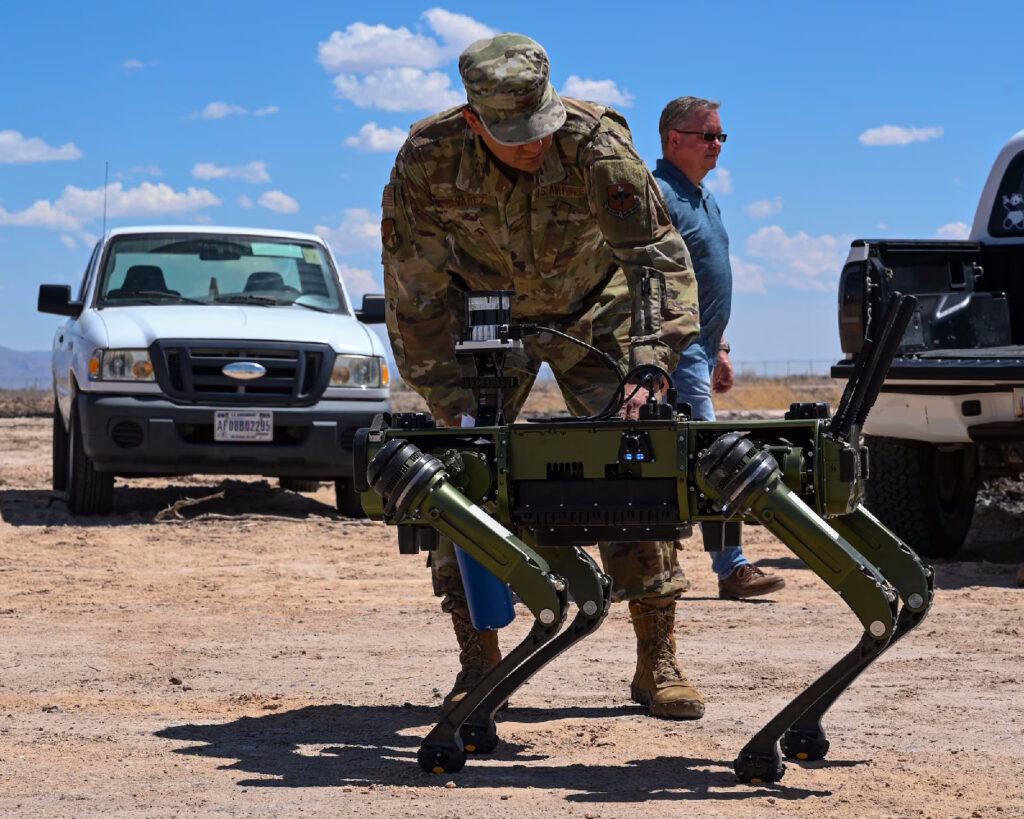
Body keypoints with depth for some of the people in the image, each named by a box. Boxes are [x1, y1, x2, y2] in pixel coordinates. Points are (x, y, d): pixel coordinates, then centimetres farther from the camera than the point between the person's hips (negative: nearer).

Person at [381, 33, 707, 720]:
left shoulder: (594, 143, -32)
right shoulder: (428, 160, -27)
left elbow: (659, 256, -31)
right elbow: (415, 292, -19)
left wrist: (649, 371, -43)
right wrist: (454, 403, -25)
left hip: (592, 313, -1)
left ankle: (657, 662, -1)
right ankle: (479, 663, 2)